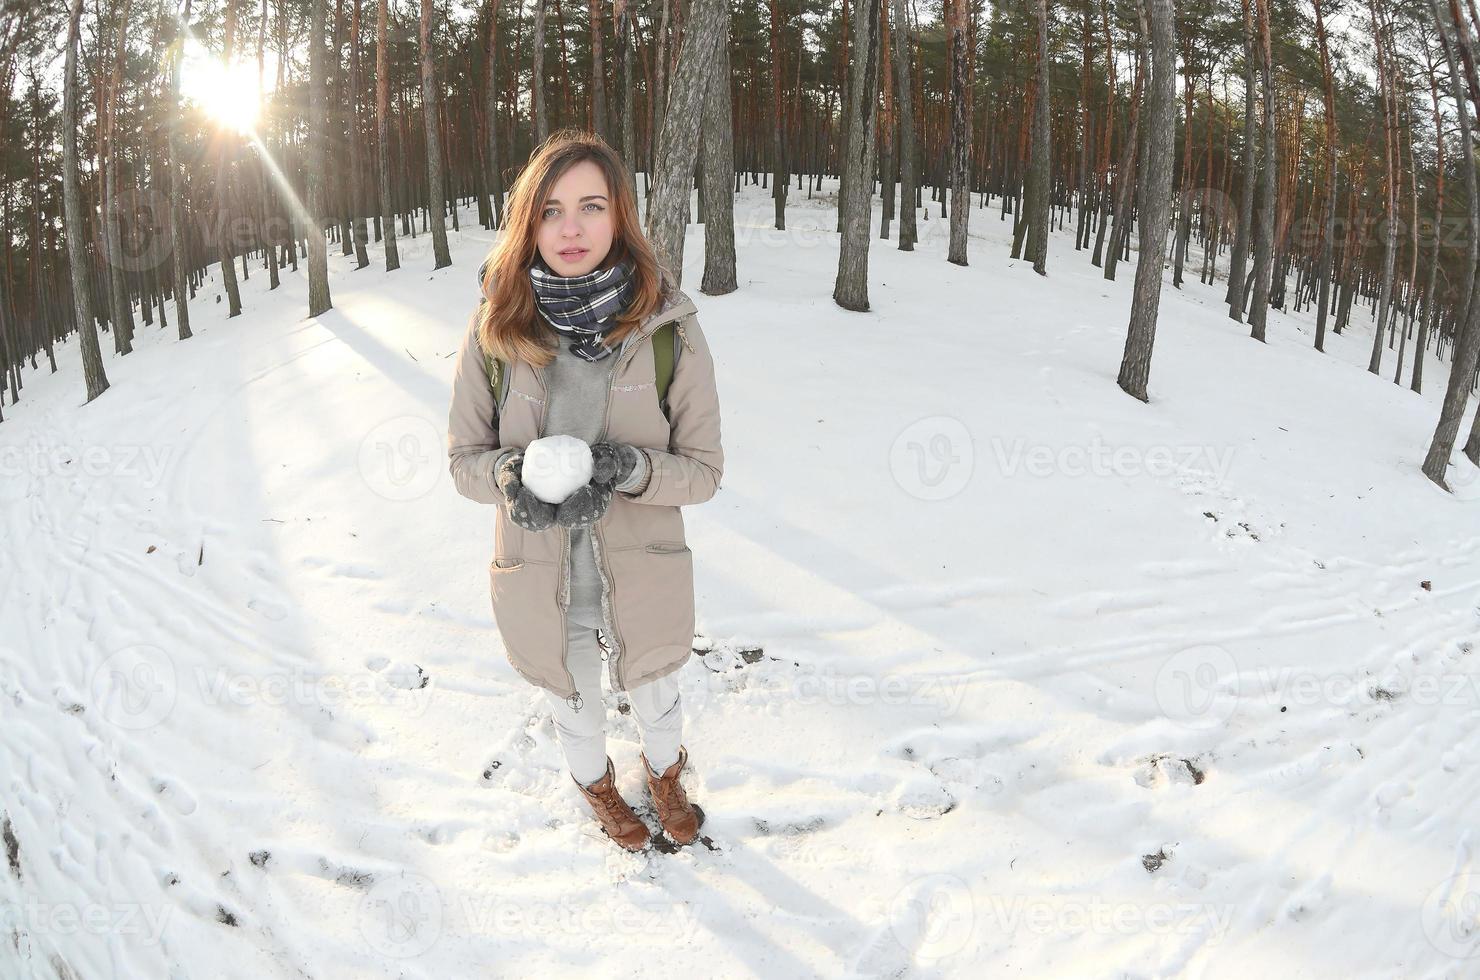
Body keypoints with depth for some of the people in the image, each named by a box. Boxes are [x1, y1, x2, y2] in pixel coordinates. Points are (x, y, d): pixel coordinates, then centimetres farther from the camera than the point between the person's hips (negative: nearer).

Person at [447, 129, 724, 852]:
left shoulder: (668, 328, -17)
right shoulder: (496, 330, -14)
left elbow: (704, 467, -10)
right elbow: (464, 457, -4)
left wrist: (630, 468, -30)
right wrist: (513, 478, -26)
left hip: (642, 576, 0)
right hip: (541, 580, 1)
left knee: (657, 700, 28)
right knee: (574, 710, 28)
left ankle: (664, 772, 63)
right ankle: (596, 783, 62)